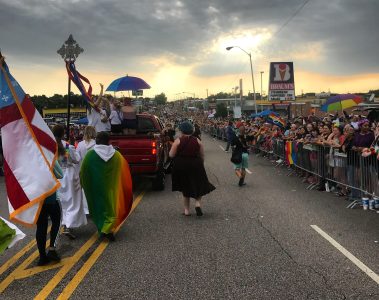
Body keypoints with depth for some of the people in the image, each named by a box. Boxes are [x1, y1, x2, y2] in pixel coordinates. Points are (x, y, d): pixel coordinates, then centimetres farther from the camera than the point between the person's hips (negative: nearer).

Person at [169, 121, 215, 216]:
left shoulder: (178, 141, -9)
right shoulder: (197, 141, -1)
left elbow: (171, 155, -10)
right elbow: (202, 156, 3)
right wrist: (201, 165, 18)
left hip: (181, 167, -1)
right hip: (195, 166, 1)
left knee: (185, 188, 14)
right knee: (198, 186, 16)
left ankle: (186, 210, 17)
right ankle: (197, 203, -9)